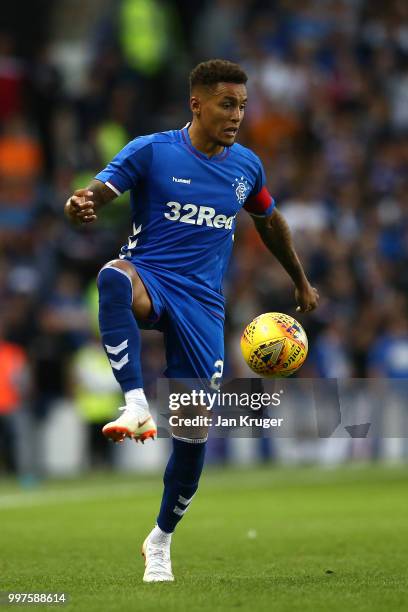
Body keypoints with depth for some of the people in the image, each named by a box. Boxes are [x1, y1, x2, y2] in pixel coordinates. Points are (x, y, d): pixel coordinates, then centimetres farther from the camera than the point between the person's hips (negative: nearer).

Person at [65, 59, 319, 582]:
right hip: (149, 280, -3)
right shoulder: (151, 151, -5)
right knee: (114, 277, -42)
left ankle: (161, 539, 22)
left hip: (202, 303, 3)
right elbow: (99, 192, -16)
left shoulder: (246, 166, 9)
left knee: (196, 430, -1)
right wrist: (82, 205, -40)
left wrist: (301, 282, 35)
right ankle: (136, 405, -47)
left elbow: (269, 222, 27)